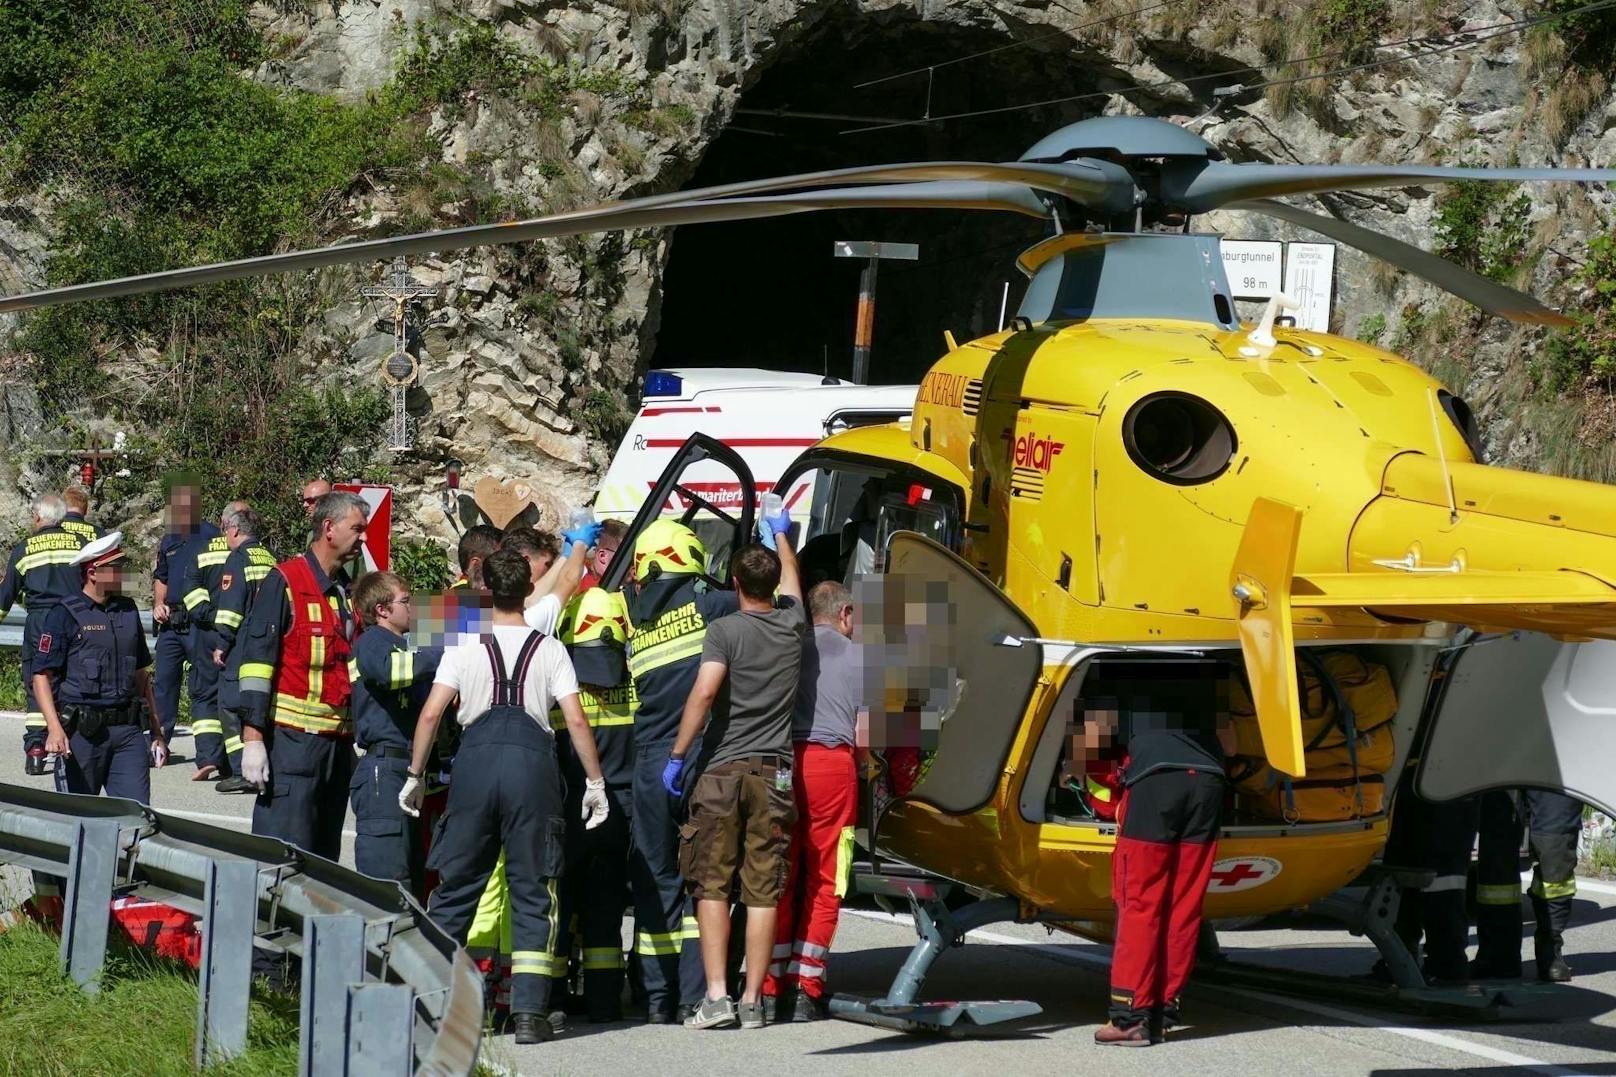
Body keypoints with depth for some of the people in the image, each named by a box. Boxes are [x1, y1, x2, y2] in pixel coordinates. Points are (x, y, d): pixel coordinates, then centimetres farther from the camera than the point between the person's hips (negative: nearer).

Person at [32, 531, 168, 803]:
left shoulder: (128, 612, 15)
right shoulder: (65, 615, -3)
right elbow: (42, 676, -7)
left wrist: (156, 731, 21)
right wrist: (54, 728, -20)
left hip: (127, 730, 5)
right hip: (81, 732, -5)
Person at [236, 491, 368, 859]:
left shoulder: (347, 592, 17)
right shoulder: (286, 582, -7)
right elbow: (256, 660, -12)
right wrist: (252, 739, -18)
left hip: (339, 742, 8)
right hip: (291, 741, -8)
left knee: (324, 858, 10)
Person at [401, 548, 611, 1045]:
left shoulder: (463, 647, 8)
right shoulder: (550, 650, 8)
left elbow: (432, 713, 2)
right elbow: (576, 721, 1)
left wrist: (415, 775, 11)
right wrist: (595, 782, 7)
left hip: (476, 758, 1)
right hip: (533, 760, -1)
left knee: (455, 887, 11)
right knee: (533, 891, 3)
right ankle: (529, 1012, -5)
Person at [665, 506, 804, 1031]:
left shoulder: (725, 630, -6)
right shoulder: (792, 625, 7)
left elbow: (705, 692, -19)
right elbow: (791, 580, 29)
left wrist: (677, 756, -12)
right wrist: (780, 535, 47)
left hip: (723, 770, -3)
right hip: (773, 772, 3)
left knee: (712, 885, 1)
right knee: (762, 890, 3)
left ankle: (716, 996, -7)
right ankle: (752, 1001, 2)